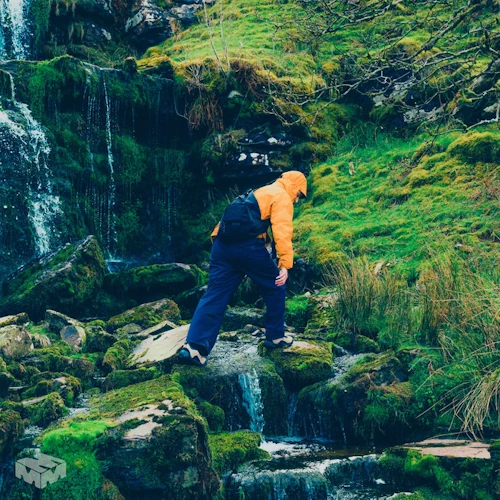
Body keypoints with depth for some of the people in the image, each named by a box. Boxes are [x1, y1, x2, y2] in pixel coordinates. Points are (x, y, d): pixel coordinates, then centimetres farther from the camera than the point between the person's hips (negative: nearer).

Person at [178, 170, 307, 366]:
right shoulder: (282, 197, 7)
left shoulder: (260, 192, 34)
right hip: (247, 245, -7)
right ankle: (275, 337, 22)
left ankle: (194, 347, -10)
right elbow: (282, 232, -9)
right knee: (275, 287, 13)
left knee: (215, 295, 1)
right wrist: (285, 264, -15)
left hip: (222, 243, 8)